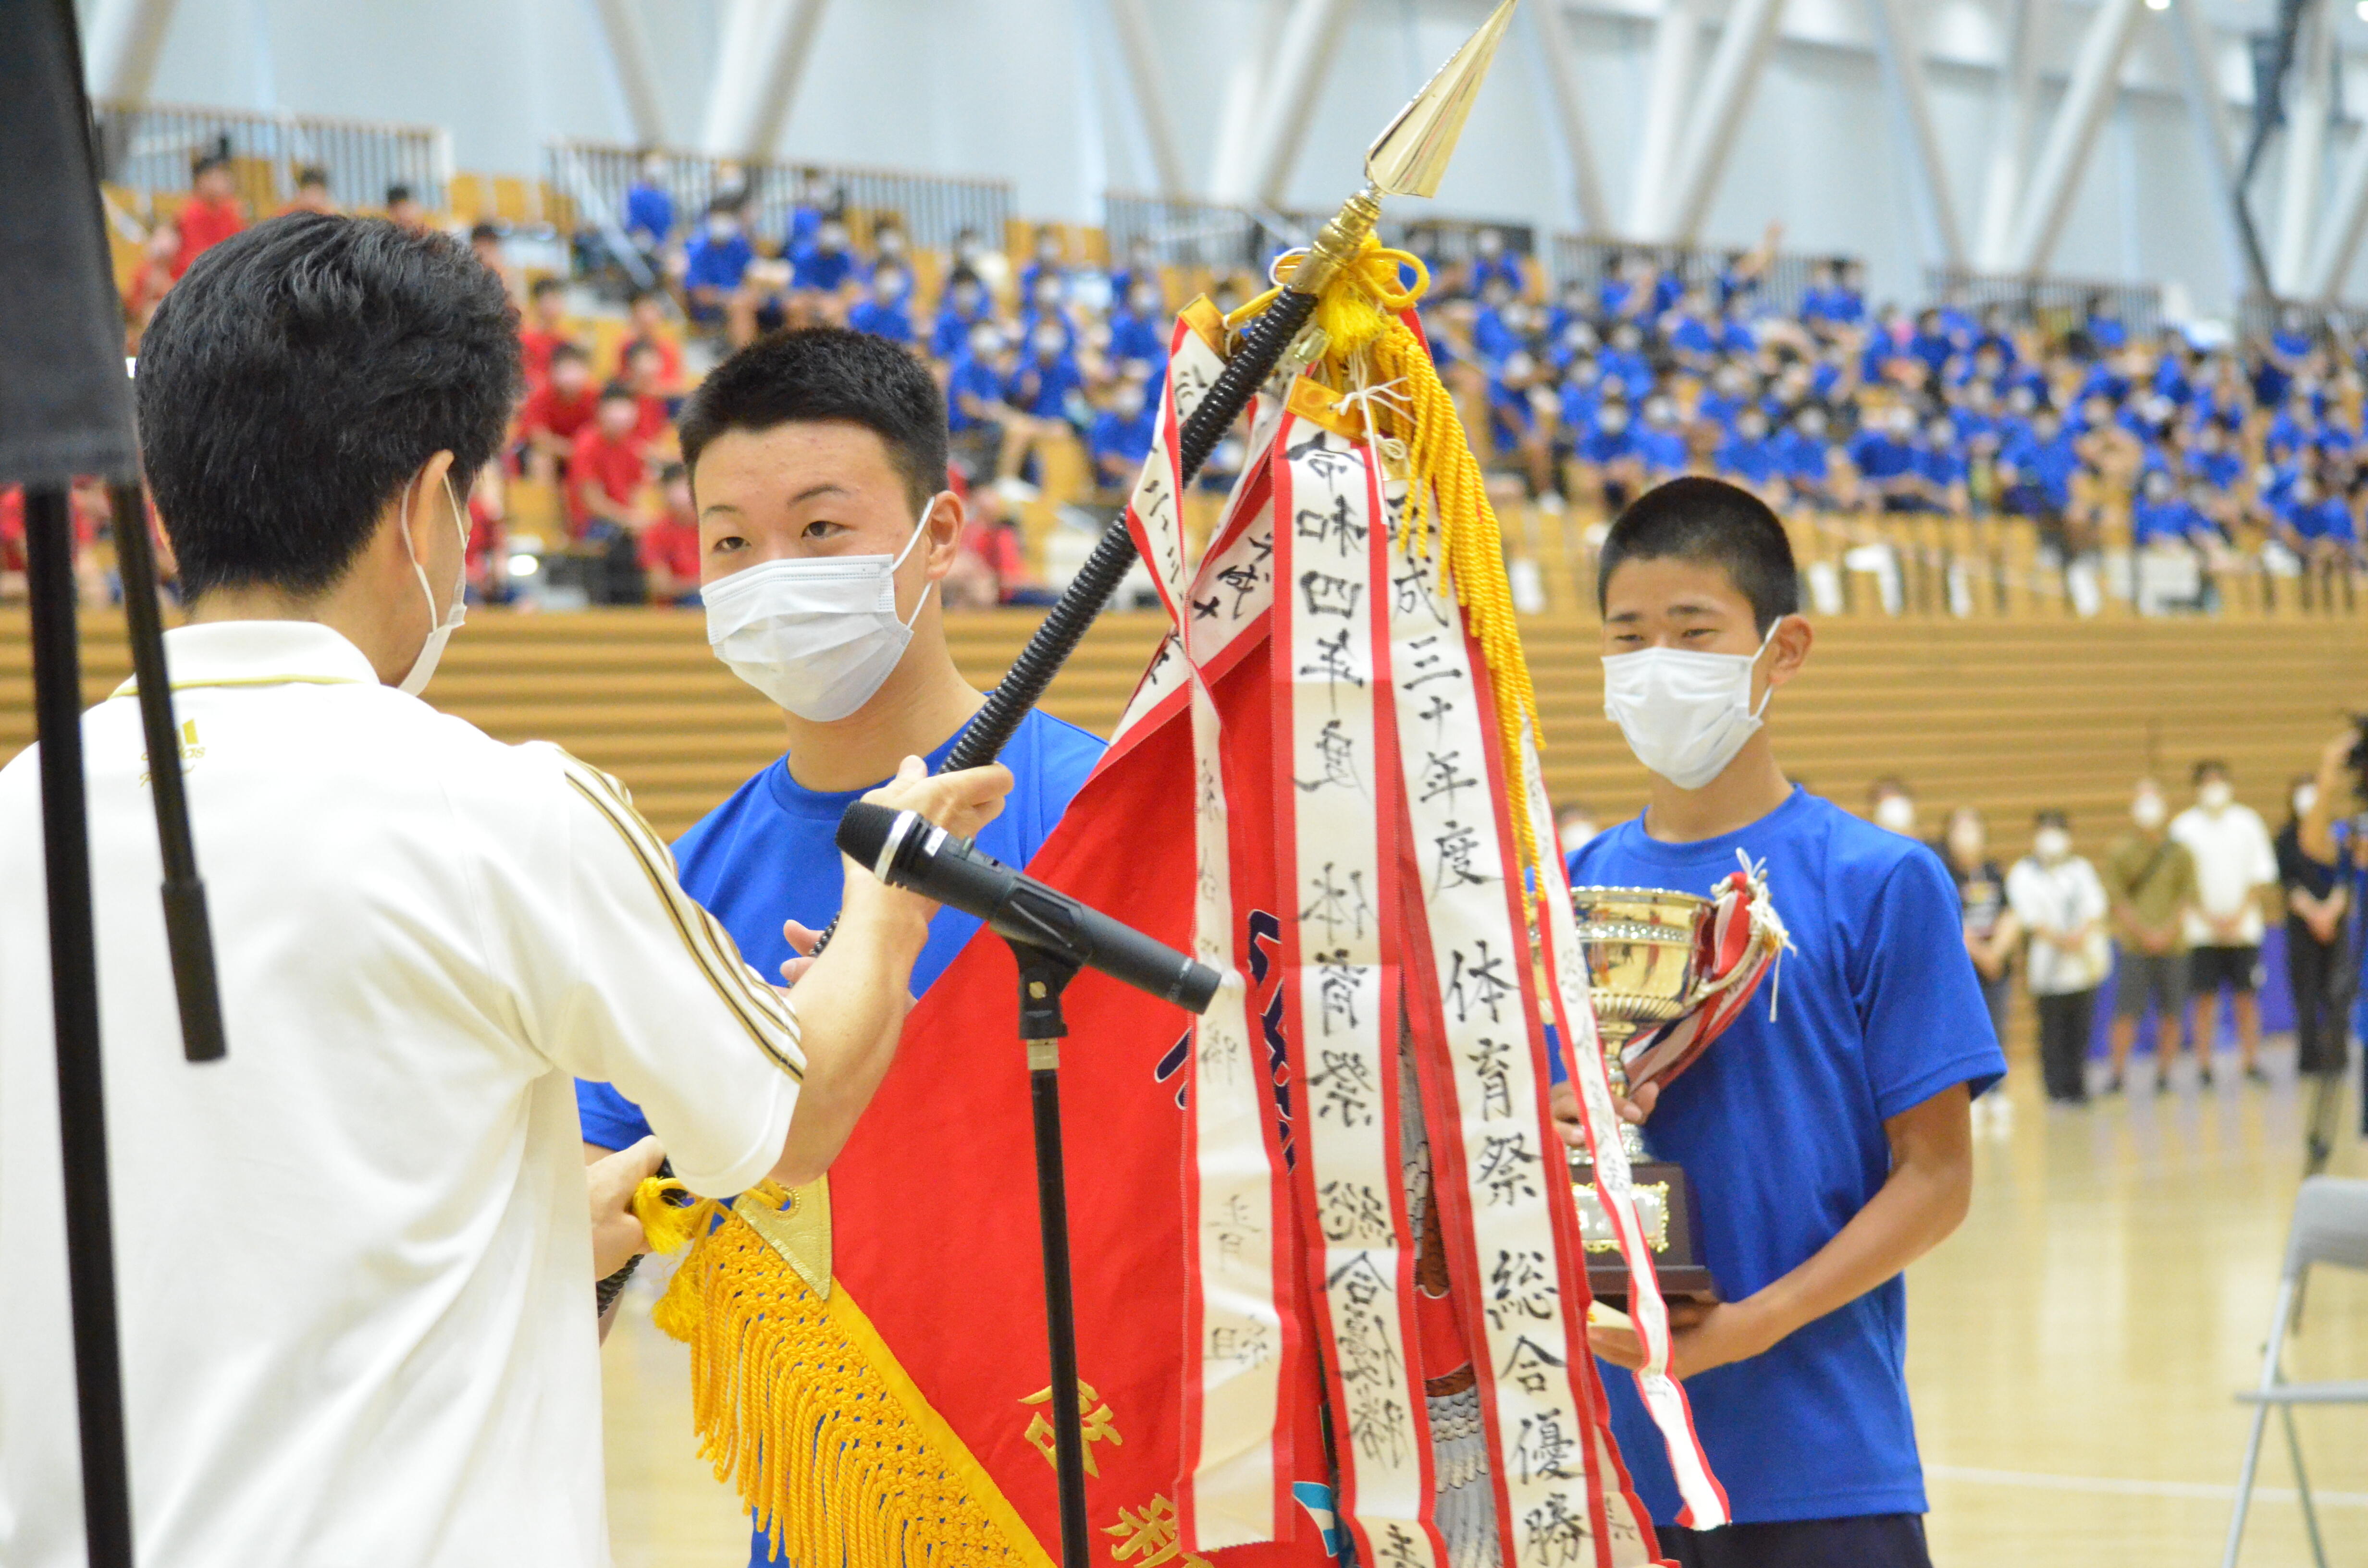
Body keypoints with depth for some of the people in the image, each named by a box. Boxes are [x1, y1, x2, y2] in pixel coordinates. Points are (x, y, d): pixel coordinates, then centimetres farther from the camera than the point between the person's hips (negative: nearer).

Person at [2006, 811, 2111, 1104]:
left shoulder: (2081, 869, 17)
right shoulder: (2023, 874, 5)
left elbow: (2096, 909, 7)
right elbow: (2031, 918, -6)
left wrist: (2082, 935, -14)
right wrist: (2062, 942, -18)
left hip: (2086, 964, 3)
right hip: (2049, 967, -3)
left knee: (2080, 1029, 3)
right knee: (2053, 1032, -4)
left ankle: (2077, 1088, 9)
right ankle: (2056, 1088, 1)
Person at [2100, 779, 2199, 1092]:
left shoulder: (2179, 852, 6)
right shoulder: (2119, 852, 1)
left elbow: (2188, 896, 5)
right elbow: (2116, 897, -2)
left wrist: (2169, 931, -8)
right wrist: (2143, 932, -10)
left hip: (2172, 945, 2)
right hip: (2133, 945, -2)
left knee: (2171, 1013, 2)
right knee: (2126, 1011, -7)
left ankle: (2163, 1072, 13)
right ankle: (2117, 1074, -1)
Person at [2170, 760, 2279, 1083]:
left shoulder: (2248, 823, 6)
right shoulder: (2184, 827, 1)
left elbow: (2262, 875, 6)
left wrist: (2239, 916, -6)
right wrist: (2209, 918, -9)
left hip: (2243, 927, 1)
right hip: (2201, 931, -1)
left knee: (2246, 996, 2)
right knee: (2204, 998, 0)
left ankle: (2250, 1061, 9)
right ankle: (2204, 1065, 5)